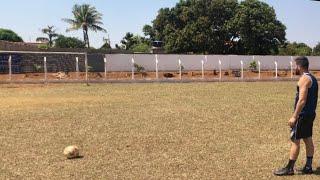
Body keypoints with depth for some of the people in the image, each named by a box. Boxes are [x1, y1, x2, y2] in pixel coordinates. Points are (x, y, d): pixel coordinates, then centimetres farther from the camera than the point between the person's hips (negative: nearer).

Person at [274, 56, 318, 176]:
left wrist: (294, 117, -22)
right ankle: (308, 167, 19)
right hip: (310, 114, 10)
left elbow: (302, 100, -23)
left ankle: (289, 168, 1)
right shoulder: (313, 78, 13)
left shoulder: (304, 79, -17)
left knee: (295, 140, -4)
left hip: (303, 115, -10)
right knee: (308, 139, 13)